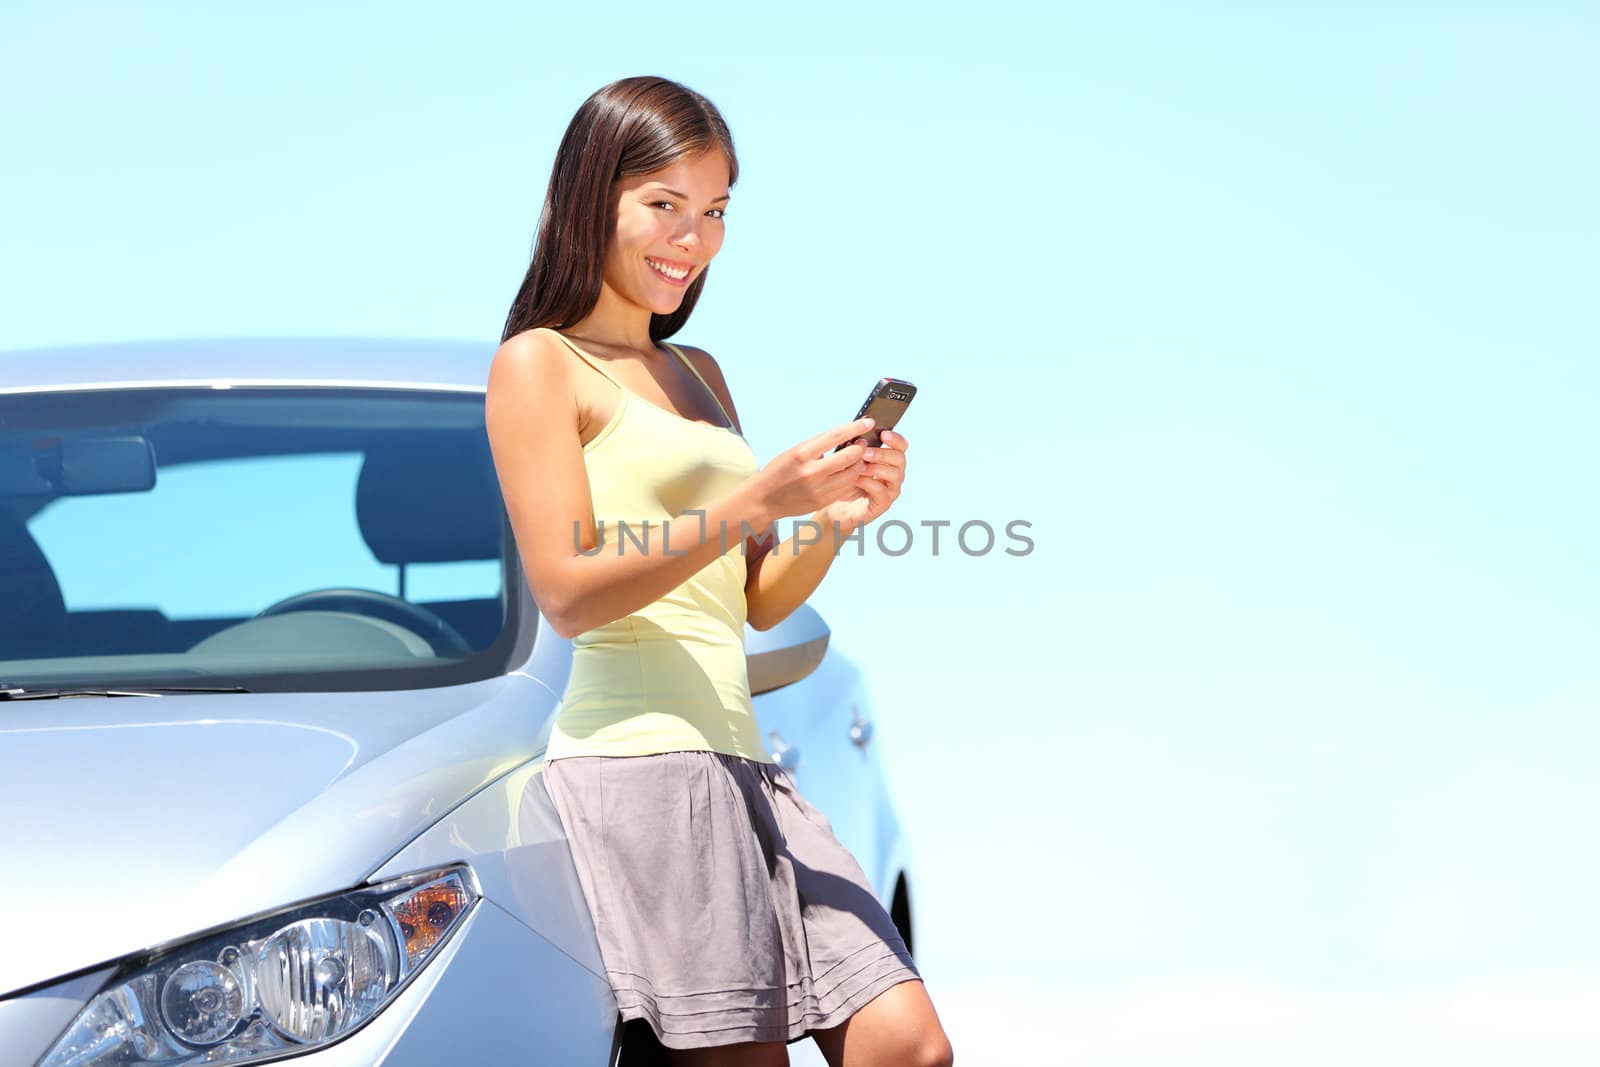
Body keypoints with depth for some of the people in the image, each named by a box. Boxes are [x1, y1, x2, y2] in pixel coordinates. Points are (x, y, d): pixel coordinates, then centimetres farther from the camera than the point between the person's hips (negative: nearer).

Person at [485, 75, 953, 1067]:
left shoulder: (700, 374, 24)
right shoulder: (539, 364, 1)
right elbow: (568, 593, -10)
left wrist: (836, 517, 0)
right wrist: (760, 499, -16)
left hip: (741, 759, 8)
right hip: (637, 757, -8)